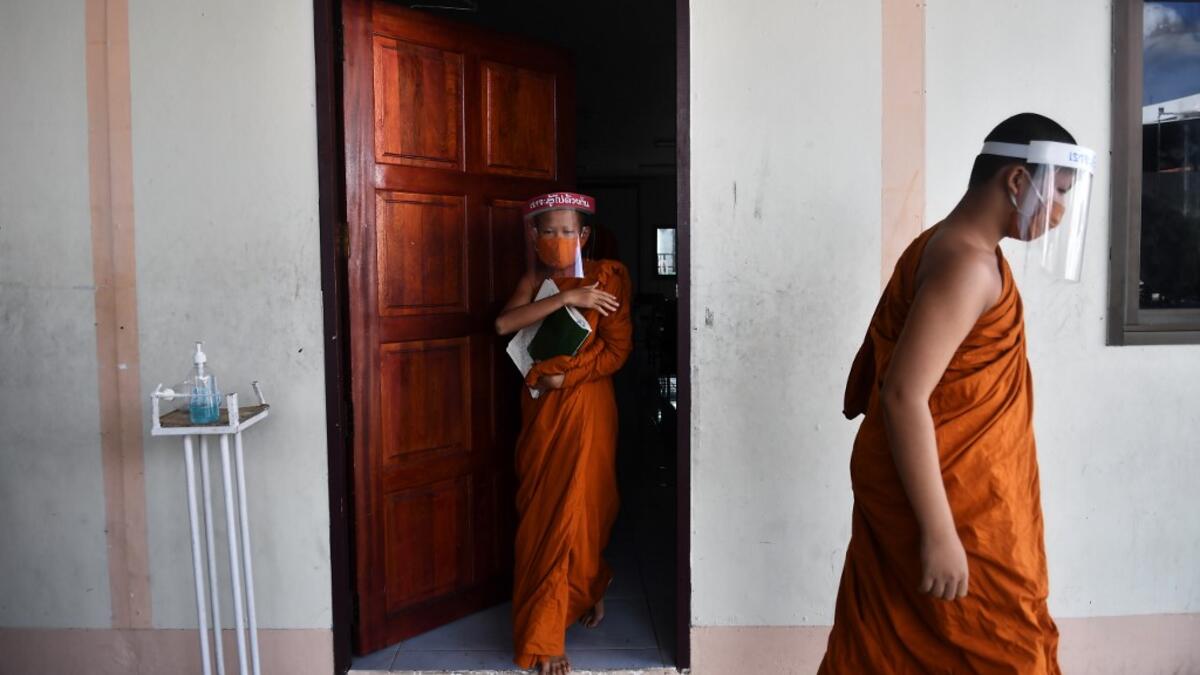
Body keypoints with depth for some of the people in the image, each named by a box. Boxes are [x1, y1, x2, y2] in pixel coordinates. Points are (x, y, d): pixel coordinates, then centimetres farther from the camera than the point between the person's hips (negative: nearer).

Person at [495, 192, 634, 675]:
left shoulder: (607, 276, -5)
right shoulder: (535, 281, 5)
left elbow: (617, 349, -8)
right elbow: (504, 324, -14)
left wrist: (564, 376, -16)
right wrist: (566, 297, -21)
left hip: (587, 407, -4)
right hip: (540, 410, 4)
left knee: (576, 512, 1)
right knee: (540, 515, 6)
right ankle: (590, 591, 29)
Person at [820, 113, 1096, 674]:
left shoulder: (946, 246, 10)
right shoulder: (968, 264, -21)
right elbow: (904, 396, -28)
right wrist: (939, 532, -27)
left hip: (926, 483, 9)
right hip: (948, 496, -9)